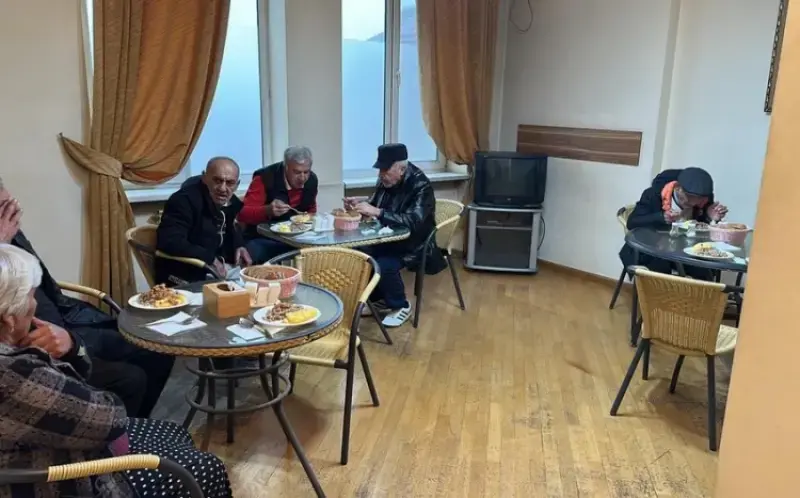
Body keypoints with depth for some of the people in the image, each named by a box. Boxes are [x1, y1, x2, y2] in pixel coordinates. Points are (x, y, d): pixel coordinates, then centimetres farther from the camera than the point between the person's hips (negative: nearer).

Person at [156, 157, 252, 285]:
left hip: (220, 271, 9)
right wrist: (210, 259, -26)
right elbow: (169, 243, -30)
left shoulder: (228, 201, 7)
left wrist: (239, 246, 5)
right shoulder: (184, 200, -18)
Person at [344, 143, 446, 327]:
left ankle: (400, 306, -4)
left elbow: (412, 221, -34)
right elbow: (374, 206, 12)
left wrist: (376, 212, -39)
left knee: (383, 265, -30)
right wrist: (359, 204, -12)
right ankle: (378, 298, 10)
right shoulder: (386, 181, 0)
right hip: (389, 239, 7)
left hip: (413, 244, -7)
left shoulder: (421, 186, -21)